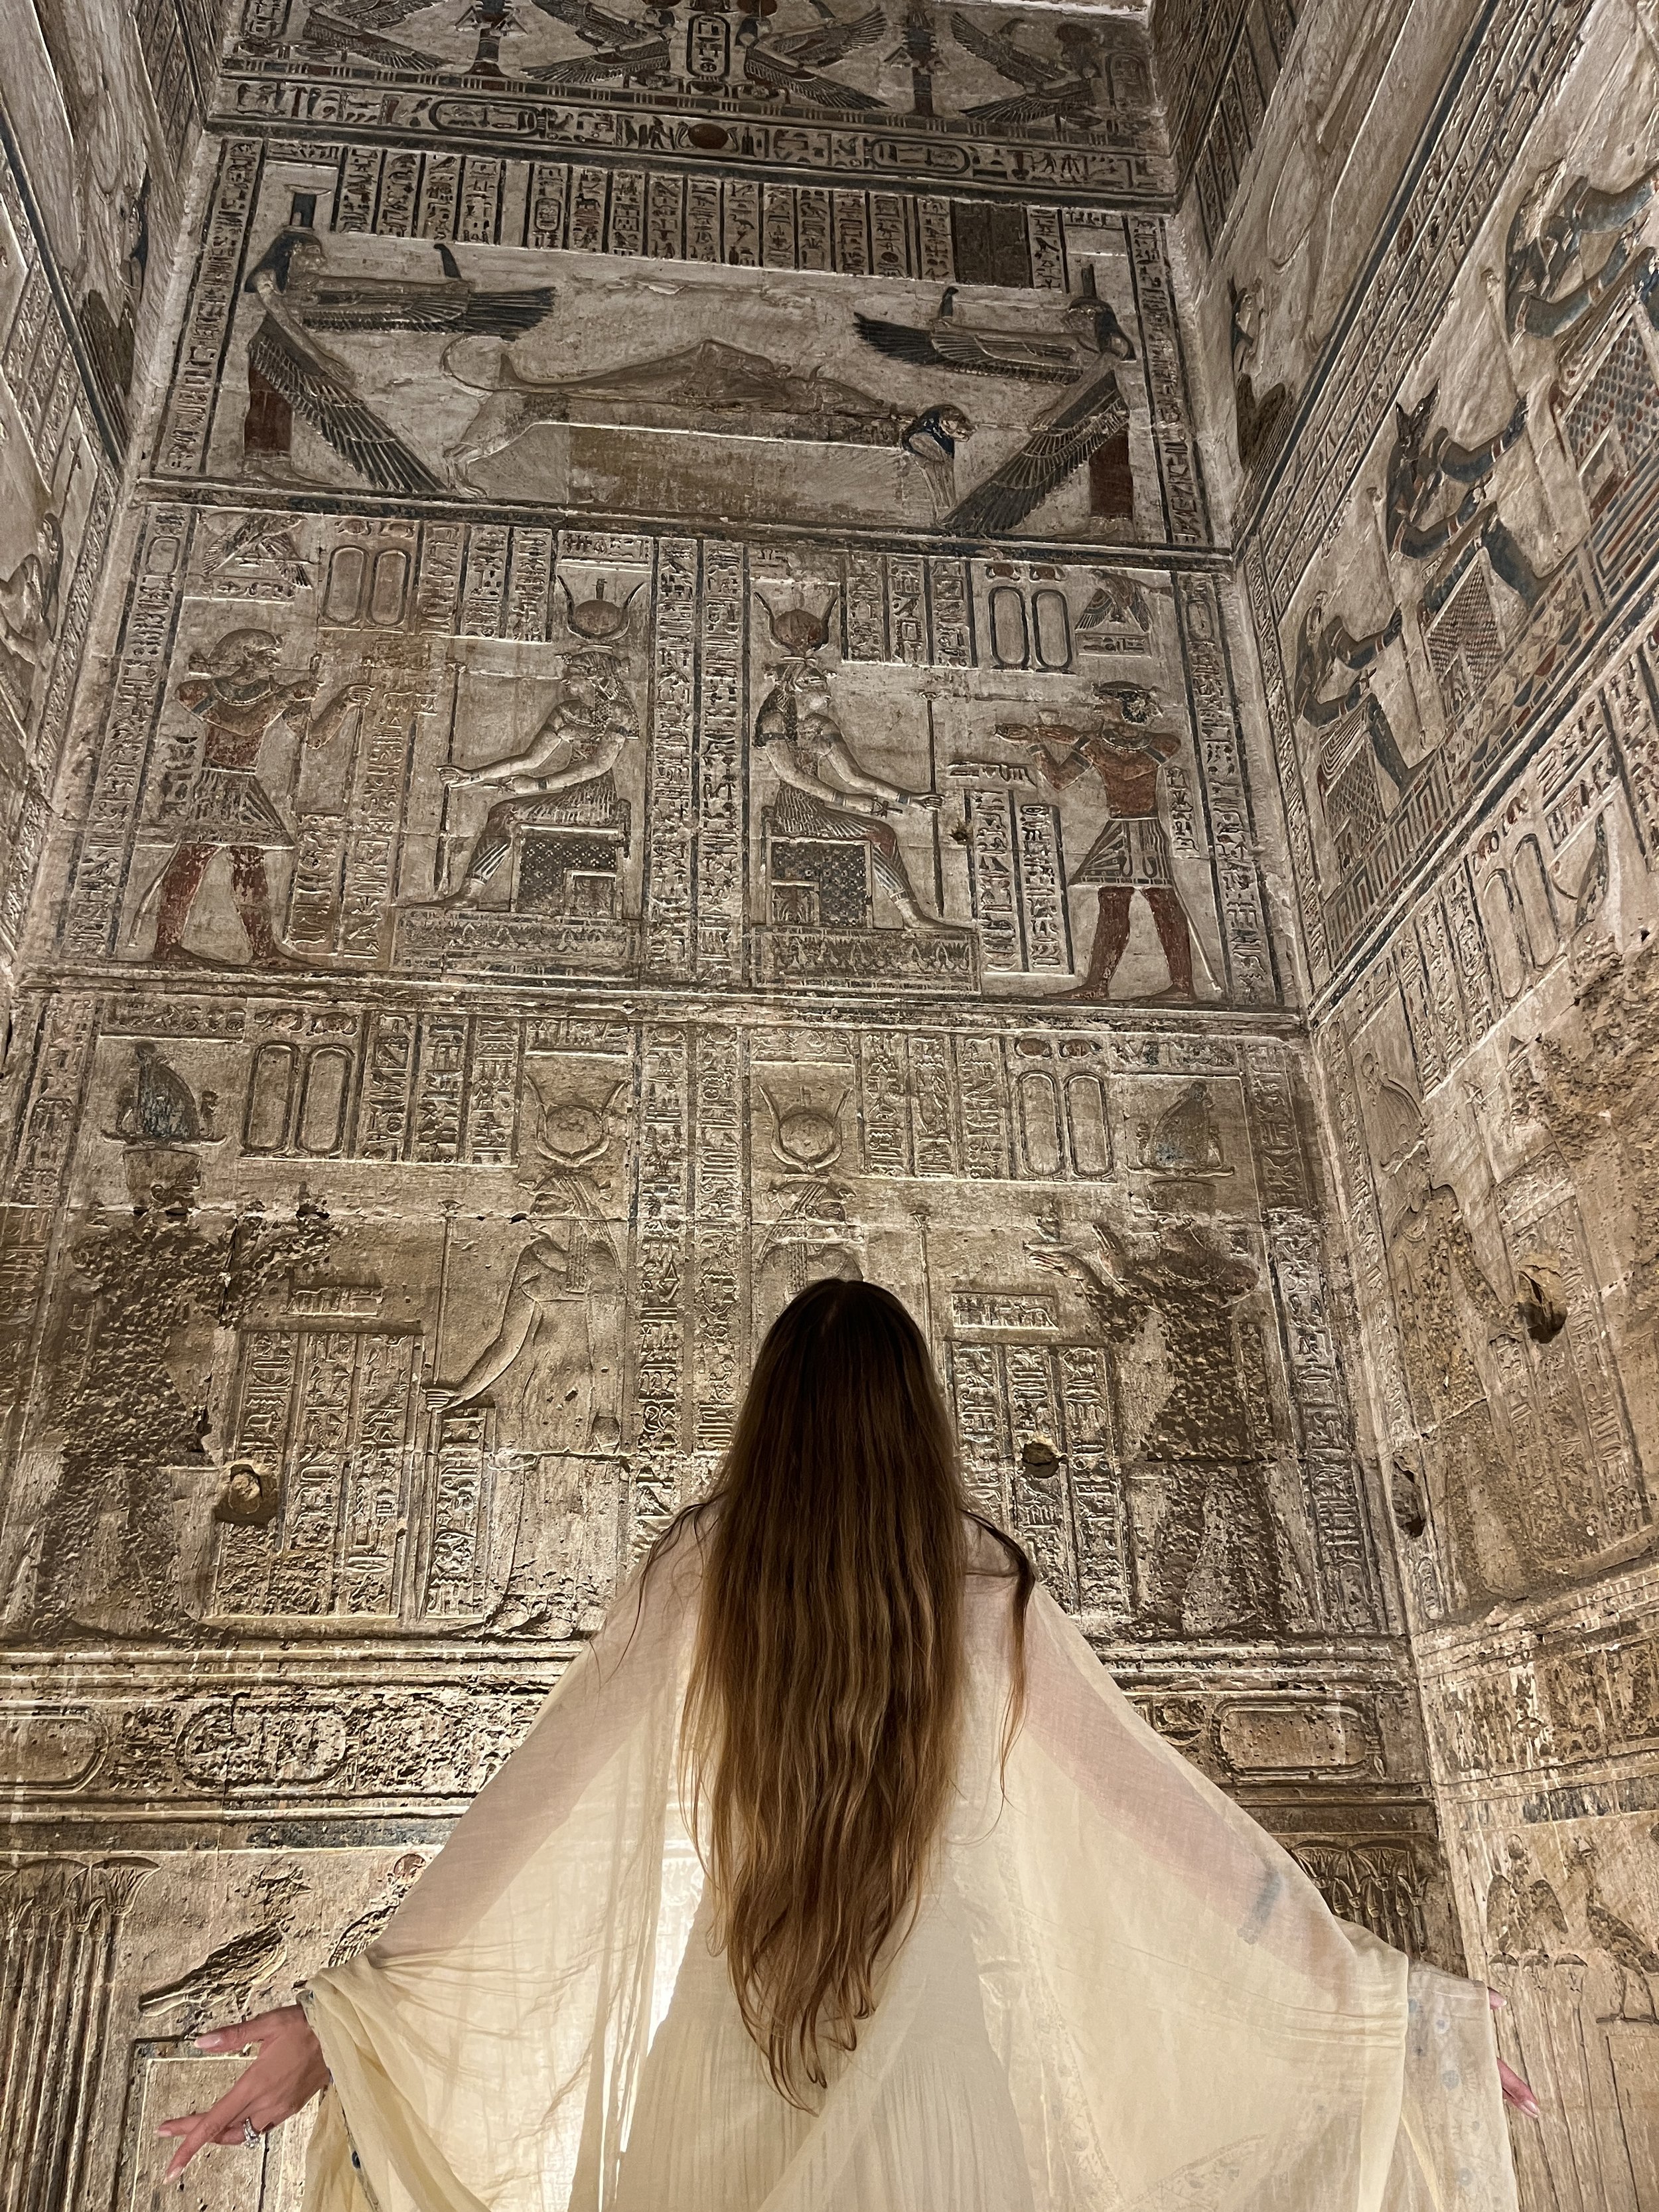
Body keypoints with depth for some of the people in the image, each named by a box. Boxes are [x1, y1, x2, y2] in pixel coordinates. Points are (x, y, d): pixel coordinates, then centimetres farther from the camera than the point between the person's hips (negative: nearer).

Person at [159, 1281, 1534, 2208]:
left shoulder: (699, 1576, -15)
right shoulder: (987, 1595, -14)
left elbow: (534, 1817, -16)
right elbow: (1164, 1817, -11)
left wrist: (338, 2028, -10)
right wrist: (1382, 2011, -2)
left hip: (727, 2054, 0)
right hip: (935, 2050, 0)